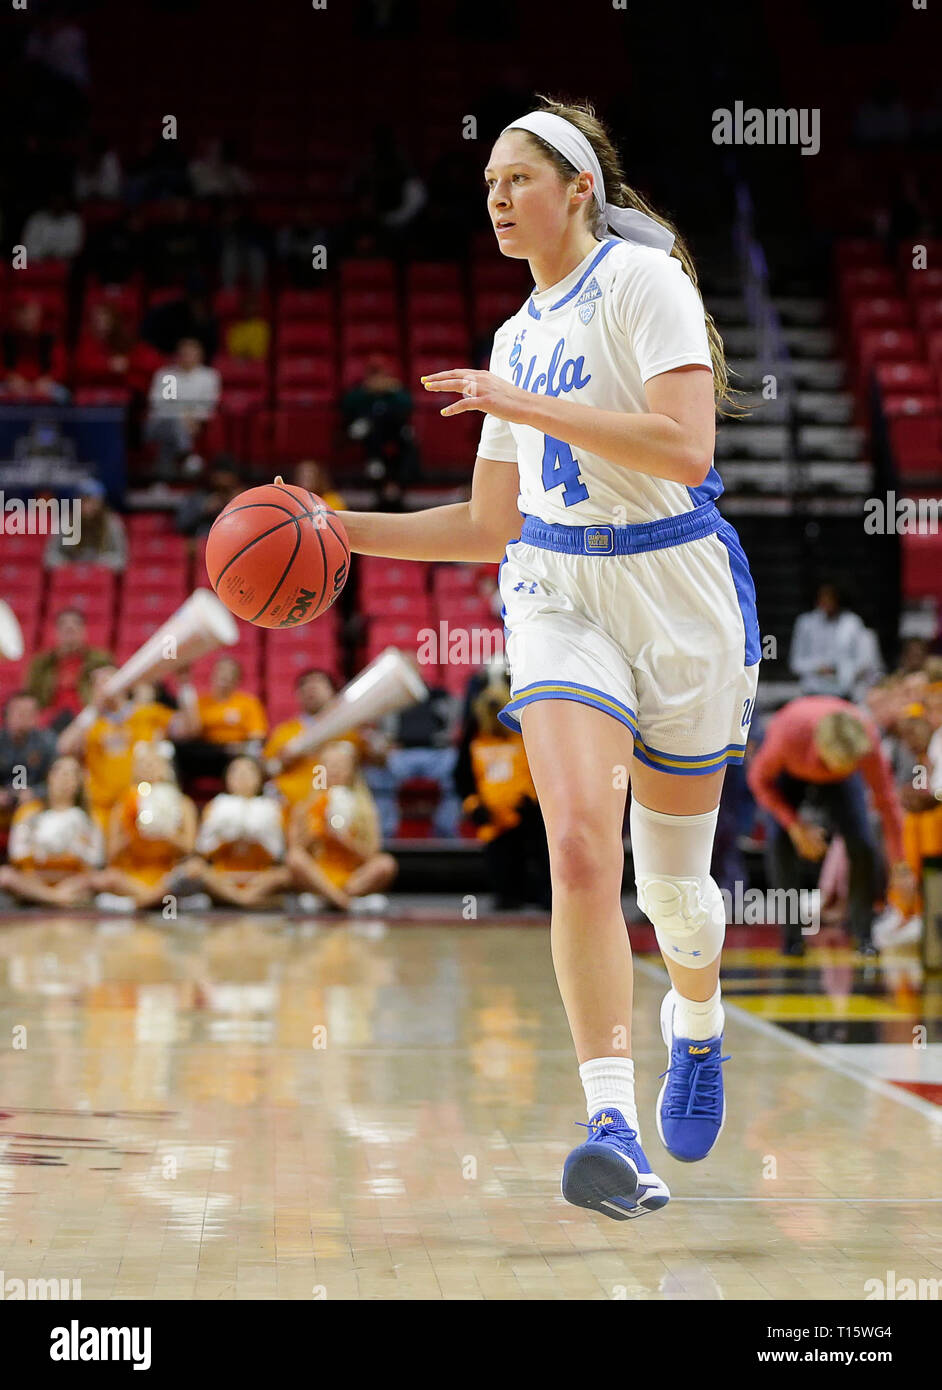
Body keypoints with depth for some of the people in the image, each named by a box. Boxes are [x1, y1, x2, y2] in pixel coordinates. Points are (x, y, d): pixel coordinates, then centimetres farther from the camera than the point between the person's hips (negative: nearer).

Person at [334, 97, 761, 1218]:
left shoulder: (646, 279, -8)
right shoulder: (518, 334, 14)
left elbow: (685, 451, -22)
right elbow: (489, 528, 18)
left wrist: (527, 406, -21)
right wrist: (343, 530, 9)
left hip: (679, 595, -4)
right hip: (557, 593, 4)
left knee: (671, 882, 8)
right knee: (579, 846, -20)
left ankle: (696, 1027, 43)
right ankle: (614, 1130, -24)